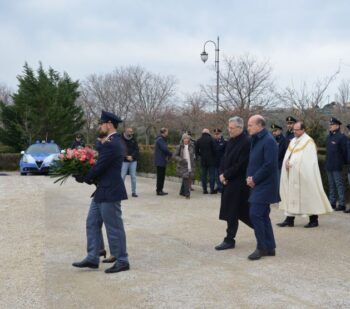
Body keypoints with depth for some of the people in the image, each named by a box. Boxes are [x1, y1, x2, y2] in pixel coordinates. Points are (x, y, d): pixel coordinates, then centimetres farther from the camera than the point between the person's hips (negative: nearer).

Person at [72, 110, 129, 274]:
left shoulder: (111, 144, -20)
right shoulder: (114, 141, 13)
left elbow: (100, 166, -19)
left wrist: (83, 178, -4)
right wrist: (89, 177, 4)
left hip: (110, 192, -10)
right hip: (103, 191, 11)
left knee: (114, 228, 0)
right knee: (92, 223, 13)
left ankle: (122, 261, 12)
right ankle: (92, 258, 19)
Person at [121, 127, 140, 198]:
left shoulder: (133, 140, 8)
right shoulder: (121, 140, -3)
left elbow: (137, 150, 3)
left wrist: (132, 156, -13)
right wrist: (127, 156, -18)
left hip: (133, 161, 3)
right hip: (124, 161, -3)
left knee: (133, 177, 5)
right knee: (122, 176, -3)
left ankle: (133, 192, 11)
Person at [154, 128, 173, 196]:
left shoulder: (162, 139, 17)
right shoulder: (160, 139, -16)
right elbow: (165, 149, -22)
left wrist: (168, 154, 0)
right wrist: (171, 154, -8)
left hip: (162, 161, 10)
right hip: (160, 161, -10)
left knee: (161, 176, 13)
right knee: (160, 176, -5)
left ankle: (159, 190, 19)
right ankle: (159, 191, 0)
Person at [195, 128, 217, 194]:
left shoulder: (198, 140, 6)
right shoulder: (211, 139, -7)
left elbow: (196, 151, 9)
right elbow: (214, 149, -9)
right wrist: (214, 156, 6)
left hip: (203, 160, 4)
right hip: (211, 160, -4)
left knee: (203, 175, 8)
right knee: (212, 174, 1)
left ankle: (204, 189, 8)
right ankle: (212, 189, -1)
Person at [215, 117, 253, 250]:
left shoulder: (246, 142, -16)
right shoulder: (231, 141, 11)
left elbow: (240, 165, -20)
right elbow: (225, 158, 15)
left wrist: (226, 175, -14)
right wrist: (222, 173, -1)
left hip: (239, 183, -8)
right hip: (229, 181, 8)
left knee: (231, 212, -3)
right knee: (242, 211, 13)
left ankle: (229, 240, 7)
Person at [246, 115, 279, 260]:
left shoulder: (268, 141, -16)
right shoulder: (256, 140, 14)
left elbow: (269, 165, -22)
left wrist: (254, 179, -16)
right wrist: (249, 176, 2)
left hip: (265, 185, -10)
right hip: (258, 185, 10)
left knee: (255, 214, -12)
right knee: (263, 216, 12)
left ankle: (262, 247, -2)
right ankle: (270, 248, 20)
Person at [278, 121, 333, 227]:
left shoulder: (308, 141, -8)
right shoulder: (293, 141, 14)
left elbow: (307, 160, -14)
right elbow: (288, 154, 11)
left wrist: (292, 163, -17)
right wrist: (287, 162, -10)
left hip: (303, 175, -7)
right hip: (292, 174, 7)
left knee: (308, 195, -1)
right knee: (291, 194, 6)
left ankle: (314, 220, 8)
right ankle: (289, 219, 10)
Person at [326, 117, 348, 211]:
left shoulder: (341, 137, -11)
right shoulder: (329, 137, 13)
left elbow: (345, 151, -10)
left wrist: (344, 162, -6)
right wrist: (327, 162, 15)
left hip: (337, 166, -8)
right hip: (329, 166, 8)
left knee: (339, 185, -5)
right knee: (331, 185, 13)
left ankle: (341, 204, -2)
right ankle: (332, 202, 21)